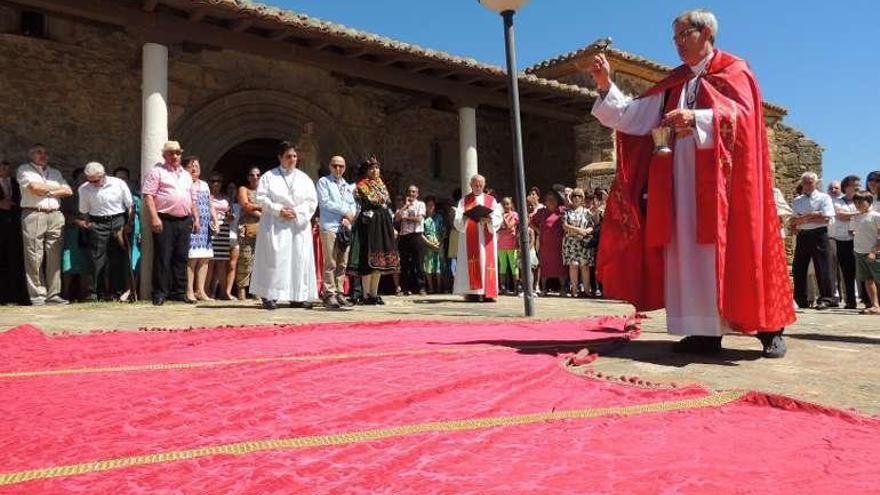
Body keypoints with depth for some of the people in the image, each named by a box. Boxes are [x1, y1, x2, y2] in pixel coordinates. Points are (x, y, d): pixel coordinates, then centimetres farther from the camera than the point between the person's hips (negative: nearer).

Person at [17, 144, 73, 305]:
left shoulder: (55, 172, 24)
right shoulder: (24, 170, 9)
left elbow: (68, 191, 12)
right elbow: (35, 187, -8)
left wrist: (48, 191, 0)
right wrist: (56, 188, 6)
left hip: (55, 216, 4)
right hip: (33, 215, -4)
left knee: (54, 257, 0)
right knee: (35, 258, -6)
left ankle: (53, 294, 4)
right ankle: (37, 296, -4)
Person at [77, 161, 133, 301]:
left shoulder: (119, 184, -1)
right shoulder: (83, 189, 4)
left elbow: (130, 206, 3)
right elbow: (84, 212, 12)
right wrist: (86, 223, -2)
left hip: (118, 221, -1)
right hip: (97, 224, 1)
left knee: (118, 258, 0)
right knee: (97, 258, -4)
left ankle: (116, 292, 6)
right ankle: (94, 292, 0)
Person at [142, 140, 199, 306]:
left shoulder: (186, 175, 22)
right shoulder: (157, 172, 2)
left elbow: (193, 199, 24)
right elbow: (148, 195, -7)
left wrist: (196, 218, 15)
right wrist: (154, 217, -16)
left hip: (185, 222, 6)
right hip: (165, 221, -6)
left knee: (181, 258, 6)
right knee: (162, 258, -5)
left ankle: (178, 292, 13)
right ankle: (160, 294, 0)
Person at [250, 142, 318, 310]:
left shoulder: (304, 178, 14)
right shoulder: (269, 176, 7)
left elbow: (312, 202, 7)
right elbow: (262, 198, -2)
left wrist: (297, 211, -9)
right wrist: (278, 210, -15)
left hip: (299, 225, 3)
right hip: (275, 225, -3)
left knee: (299, 259, -1)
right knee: (275, 258, -8)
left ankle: (297, 296, 4)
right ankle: (269, 296, -6)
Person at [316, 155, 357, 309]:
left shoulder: (347, 186, 23)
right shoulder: (323, 181, 5)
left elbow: (353, 205, 15)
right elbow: (325, 202, -7)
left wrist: (349, 217, -5)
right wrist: (344, 211, -6)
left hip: (345, 227, 6)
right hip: (329, 226, -6)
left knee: (342, 263, 5)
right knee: (330, 263, -9)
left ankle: (339, 293, 10)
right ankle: (329, 294, -7)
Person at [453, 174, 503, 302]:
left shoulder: (491, 200, 15)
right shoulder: (464, 200, 13)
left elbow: (498, 219, 4)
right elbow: (458, 220, 2)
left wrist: (489, 220, -17)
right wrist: (465, 218, -20)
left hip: (486, 238, 1)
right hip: (470, 237, -1)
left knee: (487, 261, -5)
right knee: (471, 263, -8)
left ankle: (487, 292, -5)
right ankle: (472, 292, -8)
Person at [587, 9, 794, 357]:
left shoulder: (734, 71, 4)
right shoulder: (674, 84, 19)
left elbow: (741, 112, -13)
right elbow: (634, 116, 12)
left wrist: (697, 118, -29)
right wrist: (606, 86, 1)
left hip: (722, 178, -5)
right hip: (683, 181, 6)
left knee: (736, 248, -8)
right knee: (691, 252, 1)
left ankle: (769, 329, 1)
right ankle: (706, 331, 5)